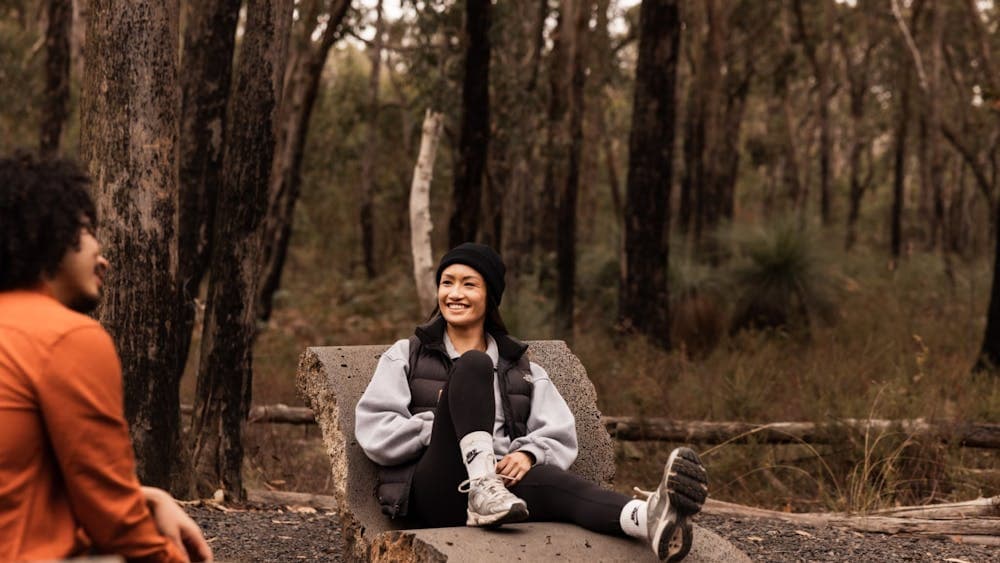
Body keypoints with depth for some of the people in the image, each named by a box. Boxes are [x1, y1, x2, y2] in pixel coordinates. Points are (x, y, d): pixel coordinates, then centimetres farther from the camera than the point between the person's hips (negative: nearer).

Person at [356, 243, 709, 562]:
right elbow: (372, 431, 5)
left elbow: (560, 439, 10)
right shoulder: (407, 357, 19)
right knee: (473, 365, -21)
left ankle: (650, 517, -67)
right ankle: (482, 489, -42)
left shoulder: (521, 370, 25)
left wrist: (528, 453, -14)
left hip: (503, 480, 2)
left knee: (554, 482, -36)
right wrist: (444, 427, -9)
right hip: (433, 490, -2)